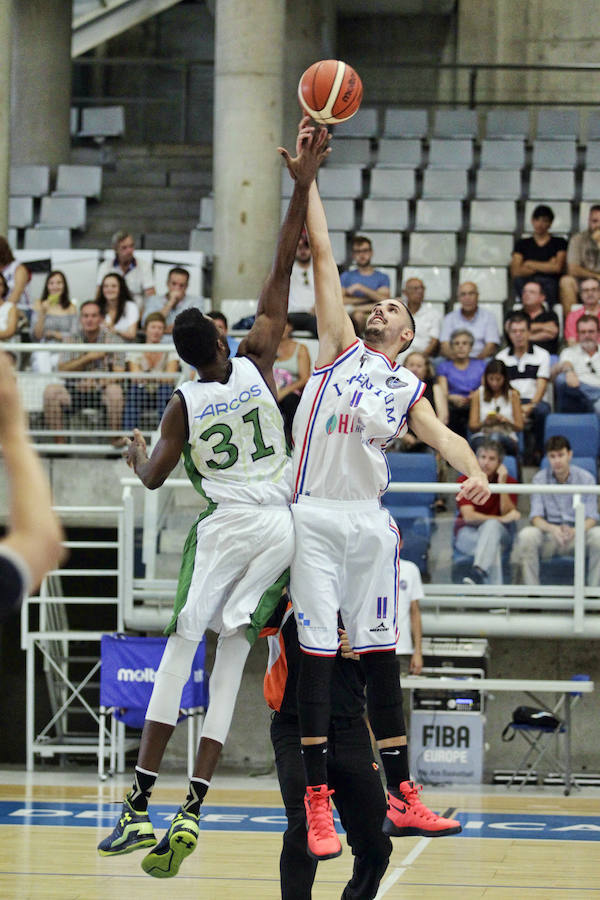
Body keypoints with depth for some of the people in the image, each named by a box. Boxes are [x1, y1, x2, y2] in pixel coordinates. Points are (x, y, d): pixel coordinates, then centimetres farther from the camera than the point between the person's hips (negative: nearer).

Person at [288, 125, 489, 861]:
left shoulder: (407, 388, 17)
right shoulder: (340, 347, 10)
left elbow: (441, 435, 1)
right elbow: (322, 254, 7)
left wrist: (474, 471, -21)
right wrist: (307, 175, 3)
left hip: (369, 520, 3)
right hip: (313, 516, -3)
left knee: (380, 655, 5)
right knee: (316, 655, -5)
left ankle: (400, 799, 10)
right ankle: (317, 805, -4)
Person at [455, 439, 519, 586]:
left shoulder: (509, 481, 1)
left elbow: (508, 513, -12)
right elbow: (468, 516, -18)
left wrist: (502, 483, -21)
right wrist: (501, 519, -28)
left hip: (500, 533, 1)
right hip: (468, 534, -1)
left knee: (491, 525, -36)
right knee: (493, 546, -36)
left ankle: (477, 572, -54)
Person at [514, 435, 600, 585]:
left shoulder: (586, 478, -1)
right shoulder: (539, 479, 0)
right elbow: (535, 517, -7)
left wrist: (575, 531, -29)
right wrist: (553, 529, -31)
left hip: (578, 534, 0)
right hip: (549, 536, 0)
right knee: (526, 536, -31)